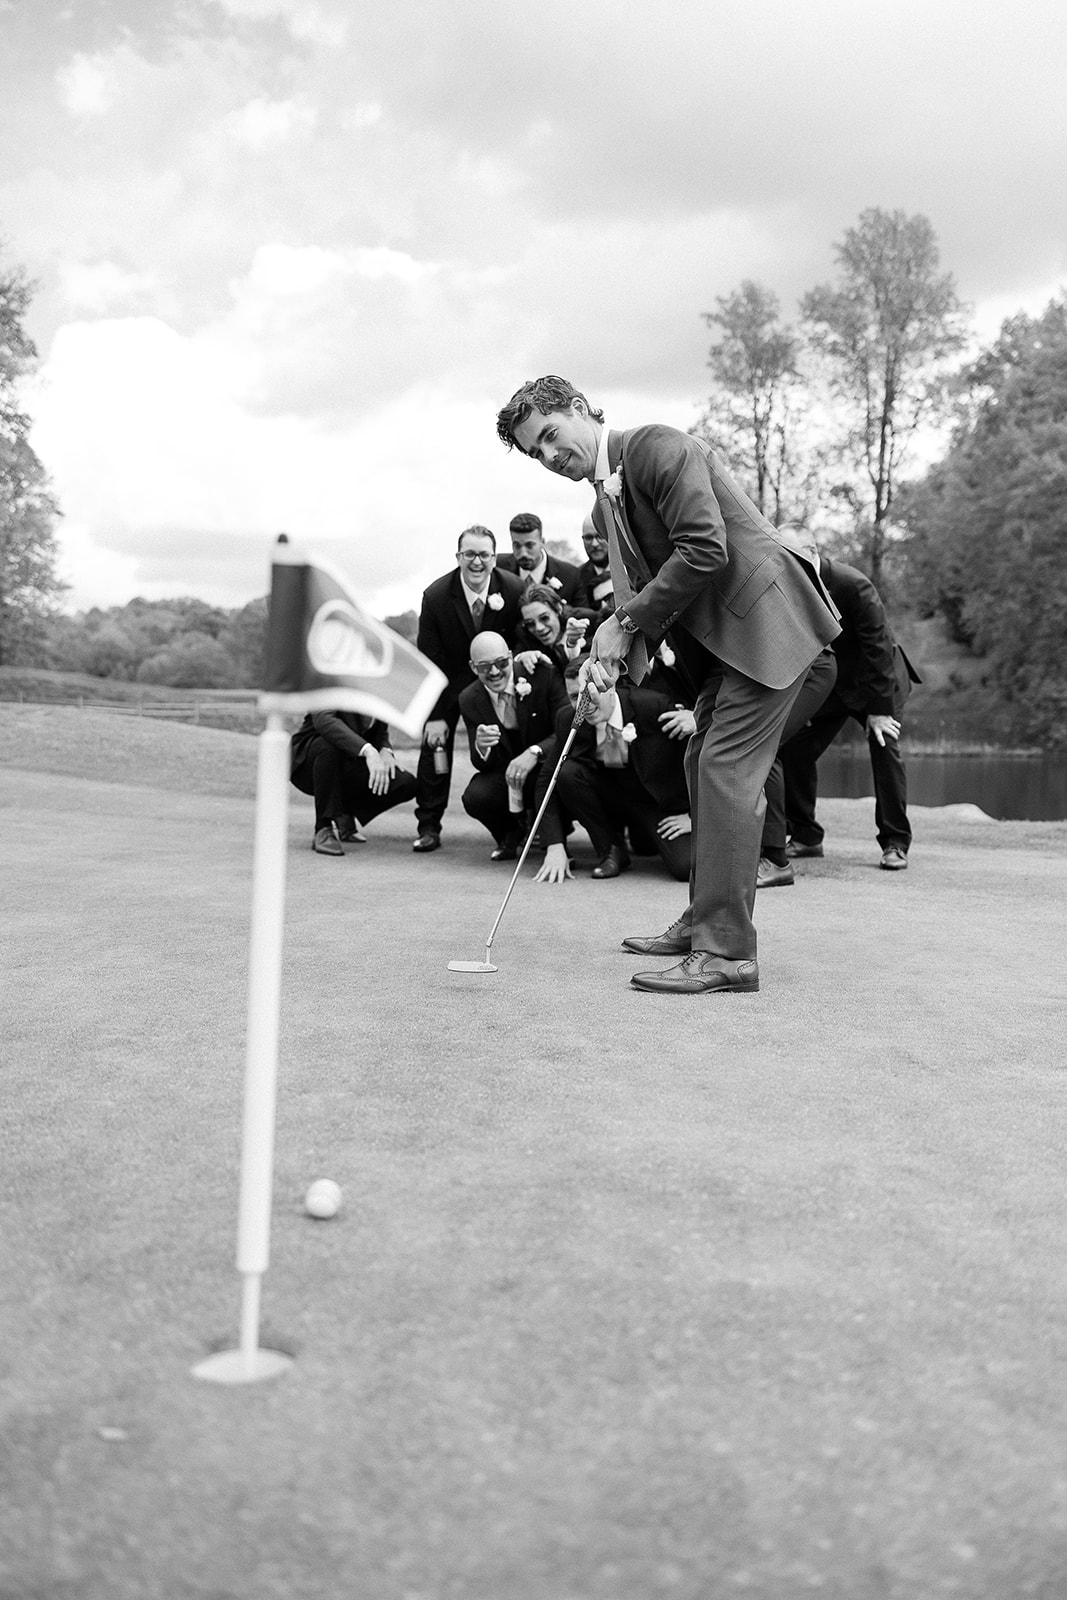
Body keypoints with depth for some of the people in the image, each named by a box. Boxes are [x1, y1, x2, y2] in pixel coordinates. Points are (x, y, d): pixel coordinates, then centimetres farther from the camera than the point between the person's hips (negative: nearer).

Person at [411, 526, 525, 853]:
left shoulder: (514, 589, -20)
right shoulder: (436, 596, -22)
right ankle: (428, 827, -1)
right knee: (435, 741, -9)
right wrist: (435, 715, -19)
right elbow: (430, 660, -18)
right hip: (450, 677, 0)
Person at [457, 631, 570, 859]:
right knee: (475, 797, -28)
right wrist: (481, 748, -30)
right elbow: (483, 765, -4)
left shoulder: (544, 675, -15)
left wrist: (534, 752, -39)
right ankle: (510, 833, 10)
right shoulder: (470, 700, -4)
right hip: (505, 775, 3)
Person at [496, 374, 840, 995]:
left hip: (768, 618, -10)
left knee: (726, 769, -15)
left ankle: (727, 952, -14)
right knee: (704, 763, 13)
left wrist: (626, 623, -17)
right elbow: (648, 589, 12)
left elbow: (705, 549, -22)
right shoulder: (607, 505, 15)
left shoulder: (659, 446, -13)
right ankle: (706, 922, 24)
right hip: (722, 632, 10)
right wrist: (613, 651, -8)